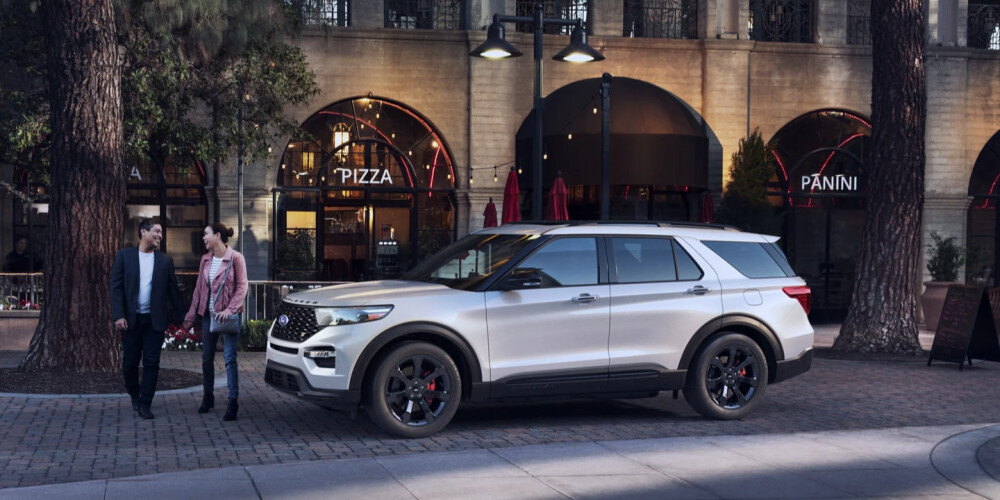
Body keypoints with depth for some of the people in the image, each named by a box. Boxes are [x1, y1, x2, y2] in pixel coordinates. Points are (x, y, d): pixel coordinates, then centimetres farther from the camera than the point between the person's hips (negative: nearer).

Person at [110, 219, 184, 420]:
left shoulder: (165, 260, 7)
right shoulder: (124, 256, 2)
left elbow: (172, 290, 9)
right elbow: (116, 287, -2)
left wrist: (180, 316, 6)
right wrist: (118, 316, -11)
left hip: (154, 320, 1)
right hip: (131, 319, -1)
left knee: (151, 363, -1)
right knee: (129, 363, 8)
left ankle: (145, 404, 7)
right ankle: (135, 395, 32)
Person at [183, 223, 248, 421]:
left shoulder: (235, 258, -8)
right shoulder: (205, 260, 8)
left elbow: (241, 287, -10)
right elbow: (199, 288, 12)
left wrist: (229, 310, -20)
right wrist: (191, 315, 10)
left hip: (228, 314, -6)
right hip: (208, 314, 6)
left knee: (230, 358, -6)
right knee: (207, 357, 11)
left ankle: (233, 401, -2)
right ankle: (208, 396, 25)